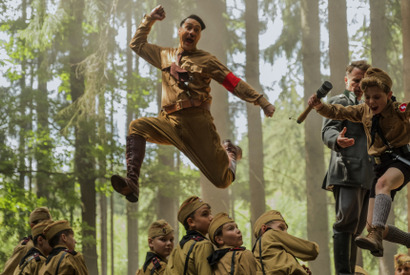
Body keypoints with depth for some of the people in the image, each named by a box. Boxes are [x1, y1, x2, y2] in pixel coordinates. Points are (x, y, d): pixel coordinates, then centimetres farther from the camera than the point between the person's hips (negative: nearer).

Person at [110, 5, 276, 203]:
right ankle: (132, 184, -35)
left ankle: (230, 152, 33)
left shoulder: (205, 60, 5)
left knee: (222, 181, -4)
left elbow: (235, 83, 2)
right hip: (170, 122, 3)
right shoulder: (165, 56, 17)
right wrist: (149, 20, 19)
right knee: (137, 127, -25)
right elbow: (137, 44, 28)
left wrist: (261, 101, -4)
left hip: (197, 121, -3)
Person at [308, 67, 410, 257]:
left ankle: (376, 237, -59)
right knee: (372, 225, -2)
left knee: (382, 184, -42)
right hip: (380, 166, 7)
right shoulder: (364, 111, 12)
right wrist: (319, 106, -1)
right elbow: (338, 112, 17)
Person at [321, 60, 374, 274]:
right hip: (347, 170, -8)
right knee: (346, 221, -19)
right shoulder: (339, 102, 5)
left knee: (357, 226, 8)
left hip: (365, 174, 8)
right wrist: (337, 140, -33)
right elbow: (328, 131, -11)